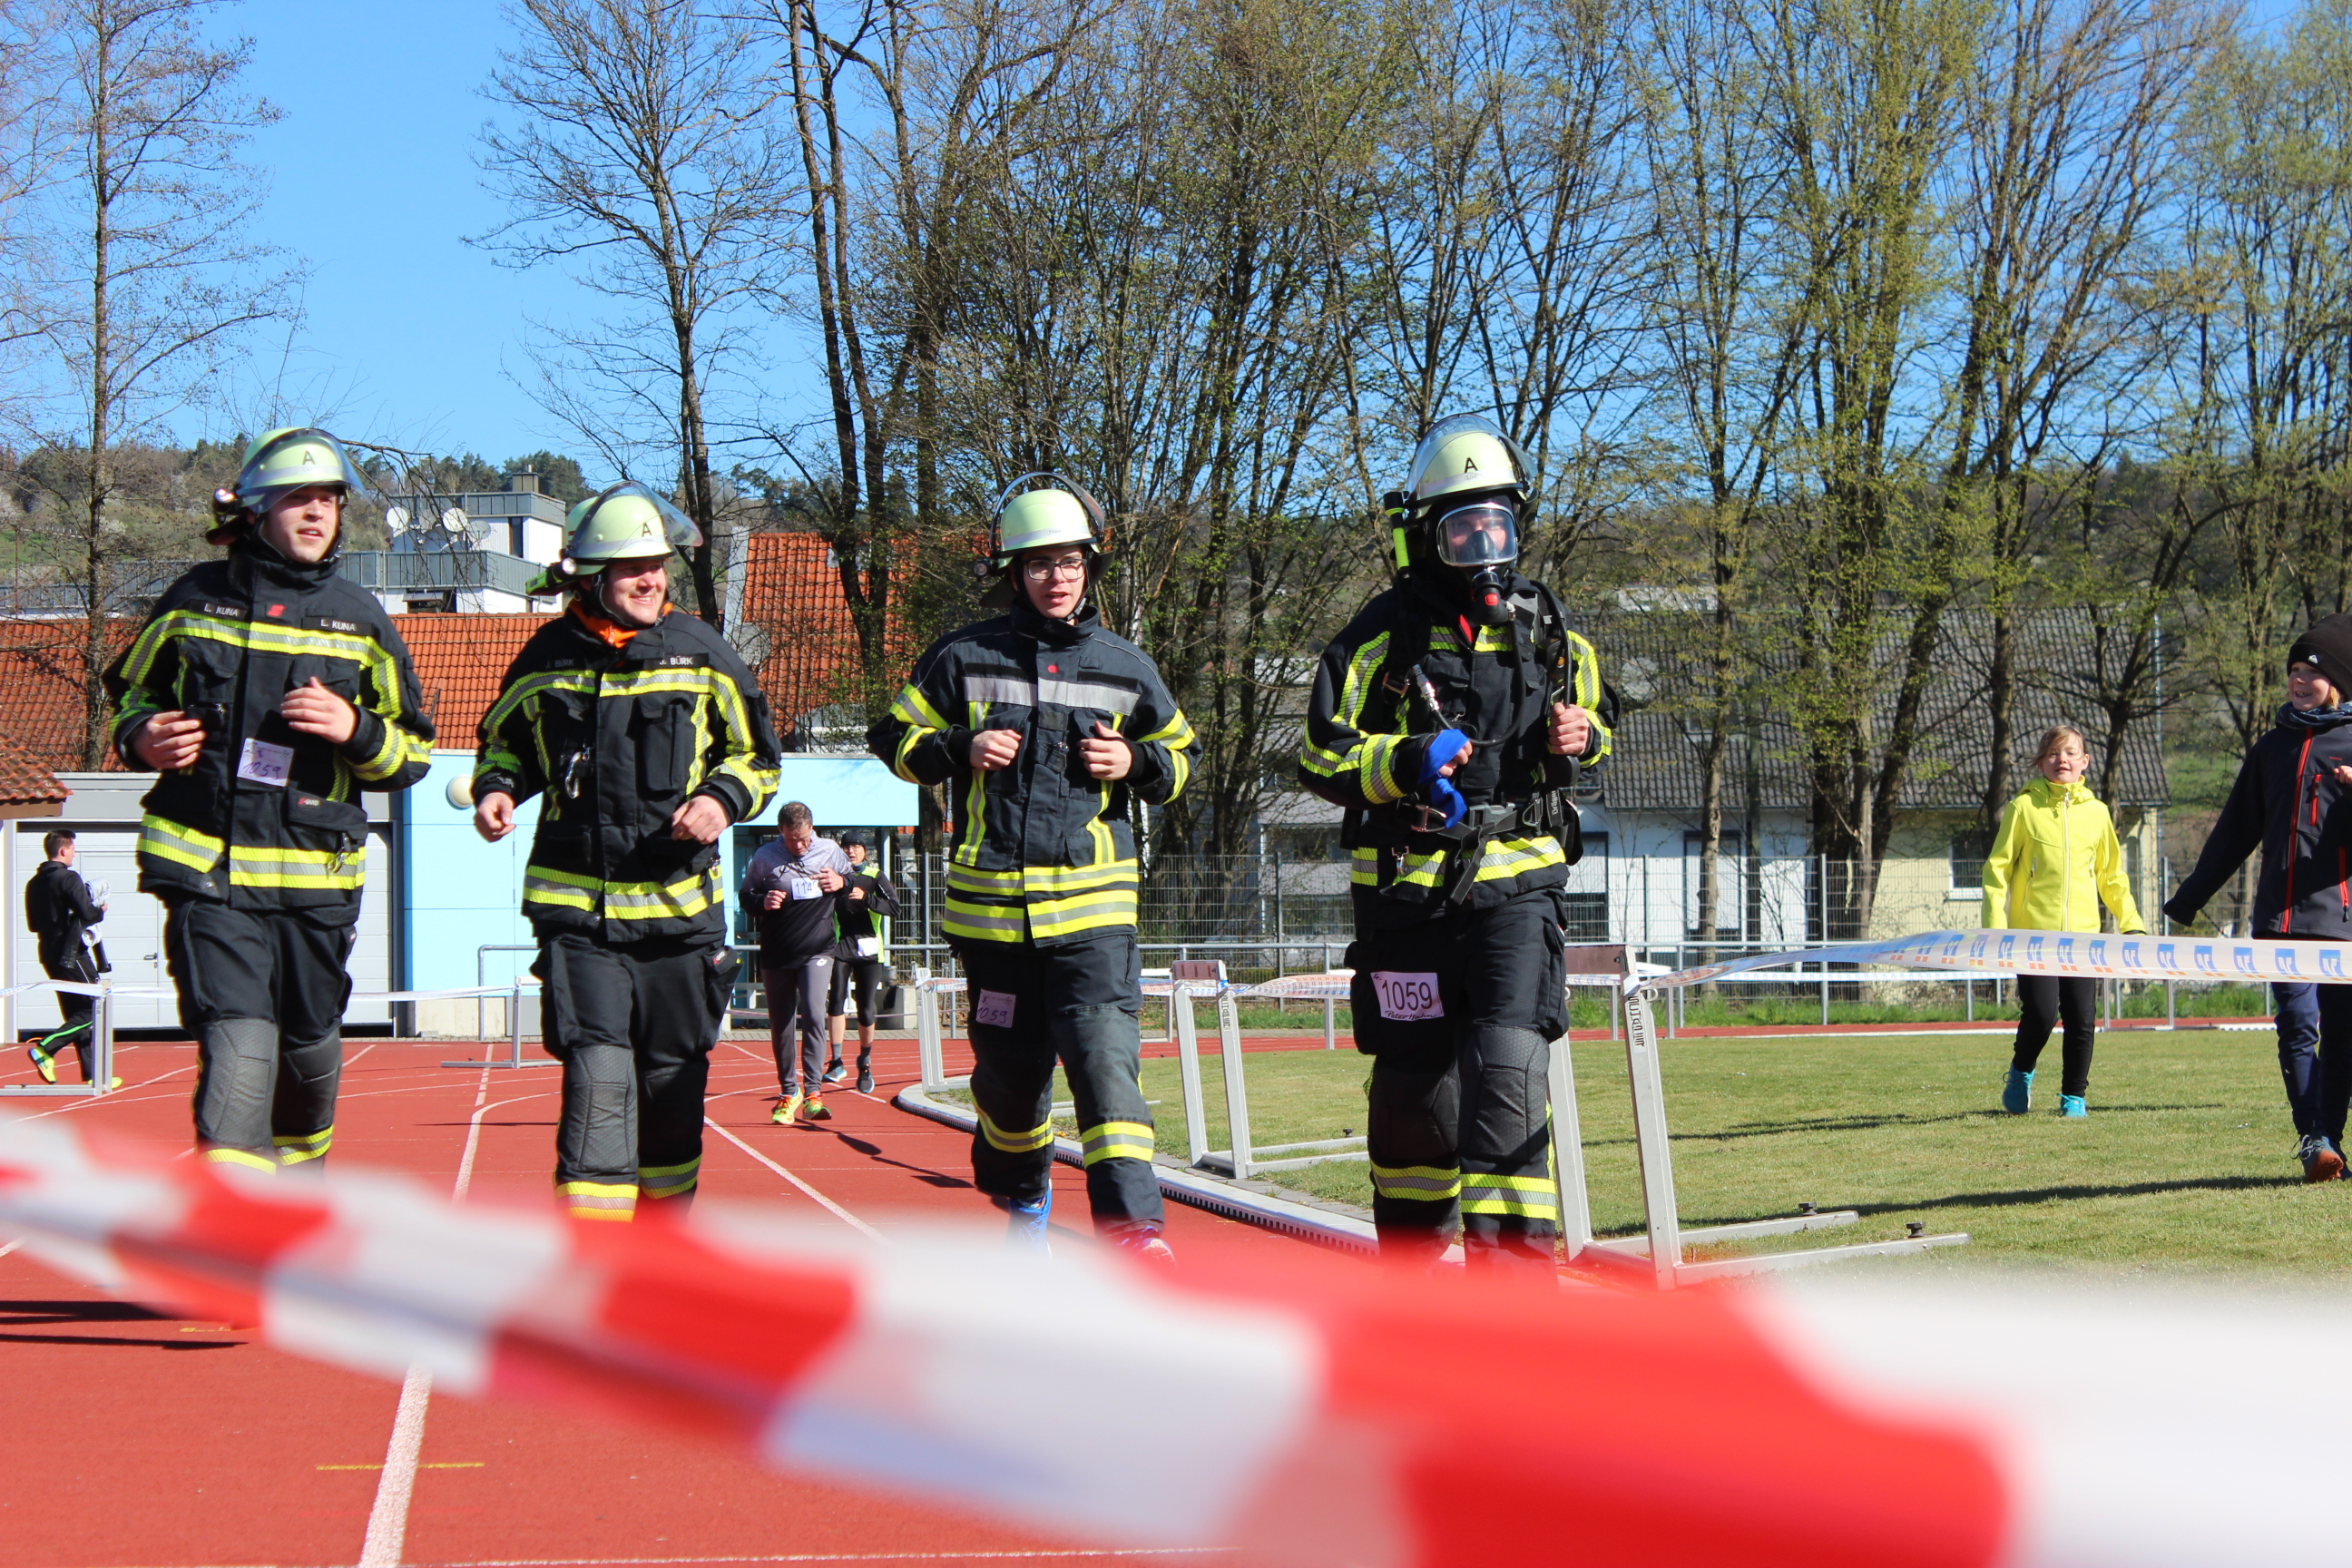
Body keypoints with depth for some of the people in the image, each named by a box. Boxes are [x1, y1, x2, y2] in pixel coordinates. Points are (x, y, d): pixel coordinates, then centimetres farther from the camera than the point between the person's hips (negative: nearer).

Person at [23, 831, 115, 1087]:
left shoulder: (34, 883, 12)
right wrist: (101, 910, 0)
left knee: (77, 1015, 11)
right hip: (72, 955, -9)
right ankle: (45, 1048, -15)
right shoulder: (68, 878, -13)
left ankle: (92, 1076, 11)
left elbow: (33, 925, 17)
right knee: (93, 1010, -3)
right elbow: (88, 914, -20)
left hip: (49, 956, 9)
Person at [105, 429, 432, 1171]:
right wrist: (142, 737, -4)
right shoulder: (196, 599, 5)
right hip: (205, 867, -2)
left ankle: (302, 1155, 46)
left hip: (315, 875, 2)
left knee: (308, 1042, 16)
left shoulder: (359, 620, 7)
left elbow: (413, 753, 11)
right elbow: (130, 693, 19)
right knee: (237, 1051, -17)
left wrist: (355, 731, -10)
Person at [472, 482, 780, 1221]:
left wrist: (722, 799, -9)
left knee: (673, 1083, 11)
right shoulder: (546, 659, 2)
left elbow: (758, 756, 11)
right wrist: (496, 788, -2)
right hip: (576, 907, -2)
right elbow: (505, 740, 19)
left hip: (681, 905, 2)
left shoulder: (701, 655, 2)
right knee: (598, 1079, -14)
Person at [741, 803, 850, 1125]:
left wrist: (842, 882, -6)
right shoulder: (764, 857, 1)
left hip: (818, 950, -1)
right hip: (776, 954, 1)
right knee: (780, 1025, 7)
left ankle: (813, 1091, -17)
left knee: (813, 1014, -19)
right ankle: (788, 1091, 21)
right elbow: (746, 897, 9)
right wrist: (763, 901, -12)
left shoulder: (831, 852, 3)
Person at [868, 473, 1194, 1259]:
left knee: (1105, 1051, -18)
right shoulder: (964, 658, 5)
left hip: (1093, 904, -1)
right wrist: (961, 751, -7)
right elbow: (895, 738, 12)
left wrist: (1136, 764, -2)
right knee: (1010, 1067, 11)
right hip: (991, 902, 1)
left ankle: (1132, 1222, -23)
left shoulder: (1124, 668, 9)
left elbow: (1179, 755, 20)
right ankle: (1021, 1190, 39)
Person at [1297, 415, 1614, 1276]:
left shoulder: (1548, 629, 9)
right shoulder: (1383, 633, -2)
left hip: (1516, 884, 1)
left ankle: (1508, 1254, -12)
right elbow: (1320, 755, -2)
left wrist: (1579, 738, 1)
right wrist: (1402, 762, -21)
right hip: (1409, 886, -1)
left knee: (1509, 1071, -15)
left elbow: (1595, 714, 25)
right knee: (1415, 1085, 8)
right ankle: (1411, 1252, 28)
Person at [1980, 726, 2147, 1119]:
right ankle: (2020, 1073, 16)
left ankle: (2073, 1096, 15)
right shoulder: (2024, 808, 1)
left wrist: (2132, 923, 13)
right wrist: (1995, 925, -8)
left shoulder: (2096, 812, 10)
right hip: (2033, 933, -3)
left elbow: (2111, 876, 20)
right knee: (2041, 1013, -12)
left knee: (2082, 1020, -2)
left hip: (2083, 934, 3)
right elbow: (1997, 868, 1)